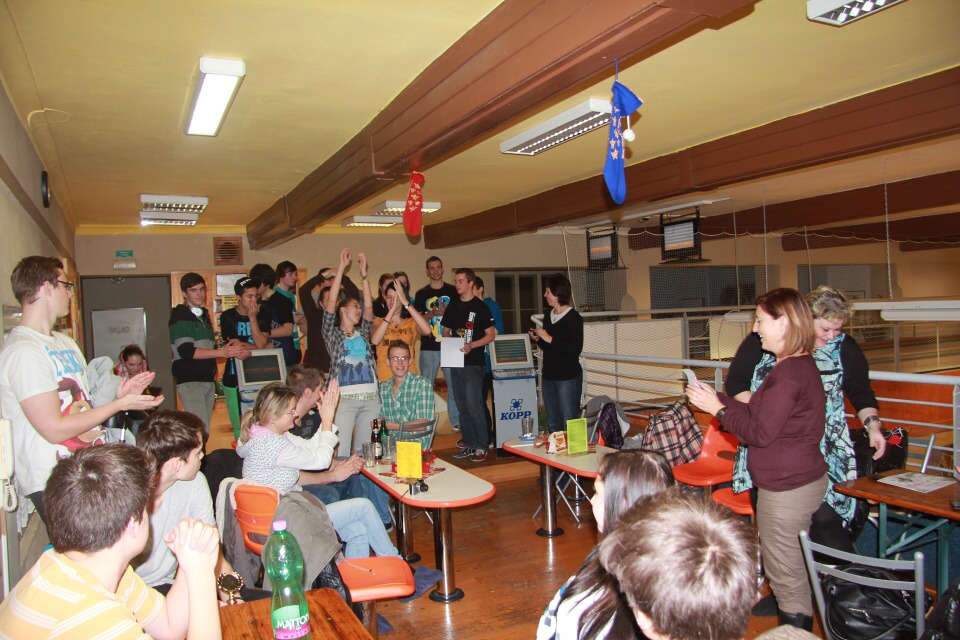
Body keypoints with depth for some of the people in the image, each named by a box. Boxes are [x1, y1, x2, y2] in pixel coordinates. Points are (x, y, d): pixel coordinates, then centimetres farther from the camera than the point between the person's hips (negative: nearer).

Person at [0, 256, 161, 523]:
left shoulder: (64, 341, 16)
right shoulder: (22, 351, -15)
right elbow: (54, 429, -19)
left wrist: (117, 394, 0)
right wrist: (120, 404, -14)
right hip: (52, 485, -8)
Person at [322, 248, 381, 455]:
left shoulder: (363, 333, 19)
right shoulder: (333, 334, 8)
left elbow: (369, 307, 8)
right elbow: (331, 302, -1)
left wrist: (364, 274, 5)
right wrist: (341, 267, -2)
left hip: (370, 398, 4)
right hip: (344, 398, -4)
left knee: (365, 450, 7)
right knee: (341, 452, -8)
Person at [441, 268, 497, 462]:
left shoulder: (480, 307, -5)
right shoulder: (453, 305, 12)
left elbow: (491, 335, -6)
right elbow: (446, 331, 18)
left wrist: (471, 345, -20)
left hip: (473, 364, -6)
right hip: (455, 363, 6)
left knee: (474, 406, -8)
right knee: (462, 407, 11)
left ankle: (481, 446, 4)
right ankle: (469, 444, 21)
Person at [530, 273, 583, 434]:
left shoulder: (573, 317, -11)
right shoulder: (548, 316, 12)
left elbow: (576, 349, -19)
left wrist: (550, 339, -18)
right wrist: (537, 339, 1)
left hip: (568, 378, -8)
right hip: (548, 376, 8)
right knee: (553, 423, 14)